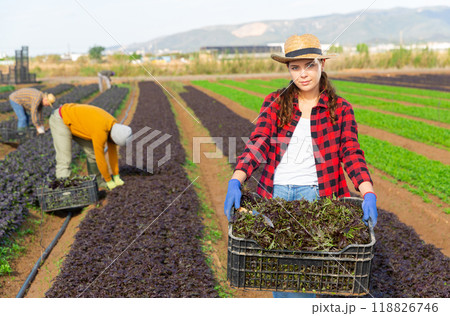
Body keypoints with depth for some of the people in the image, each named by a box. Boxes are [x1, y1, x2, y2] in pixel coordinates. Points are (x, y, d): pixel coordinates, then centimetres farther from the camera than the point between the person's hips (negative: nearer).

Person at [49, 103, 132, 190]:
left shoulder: (114, 125, -9)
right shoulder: (100, 132, -36)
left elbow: (112, 152, 0)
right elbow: (100, 158, -27)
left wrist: (116, 177, 4)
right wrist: (109, 181, -14)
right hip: (60, 120, -8)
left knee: (92, 151, 11)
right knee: (64, 159, -19)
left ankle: (96, 180, 29)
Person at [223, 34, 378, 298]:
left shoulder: (340, 109, 7)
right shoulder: (275, 104, 9)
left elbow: (351, 153, -3)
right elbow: (258, 144, -4)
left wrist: (369, 194, -20)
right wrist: (235, 182, -20)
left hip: (316, 193, -1)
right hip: (276, 192, 1)